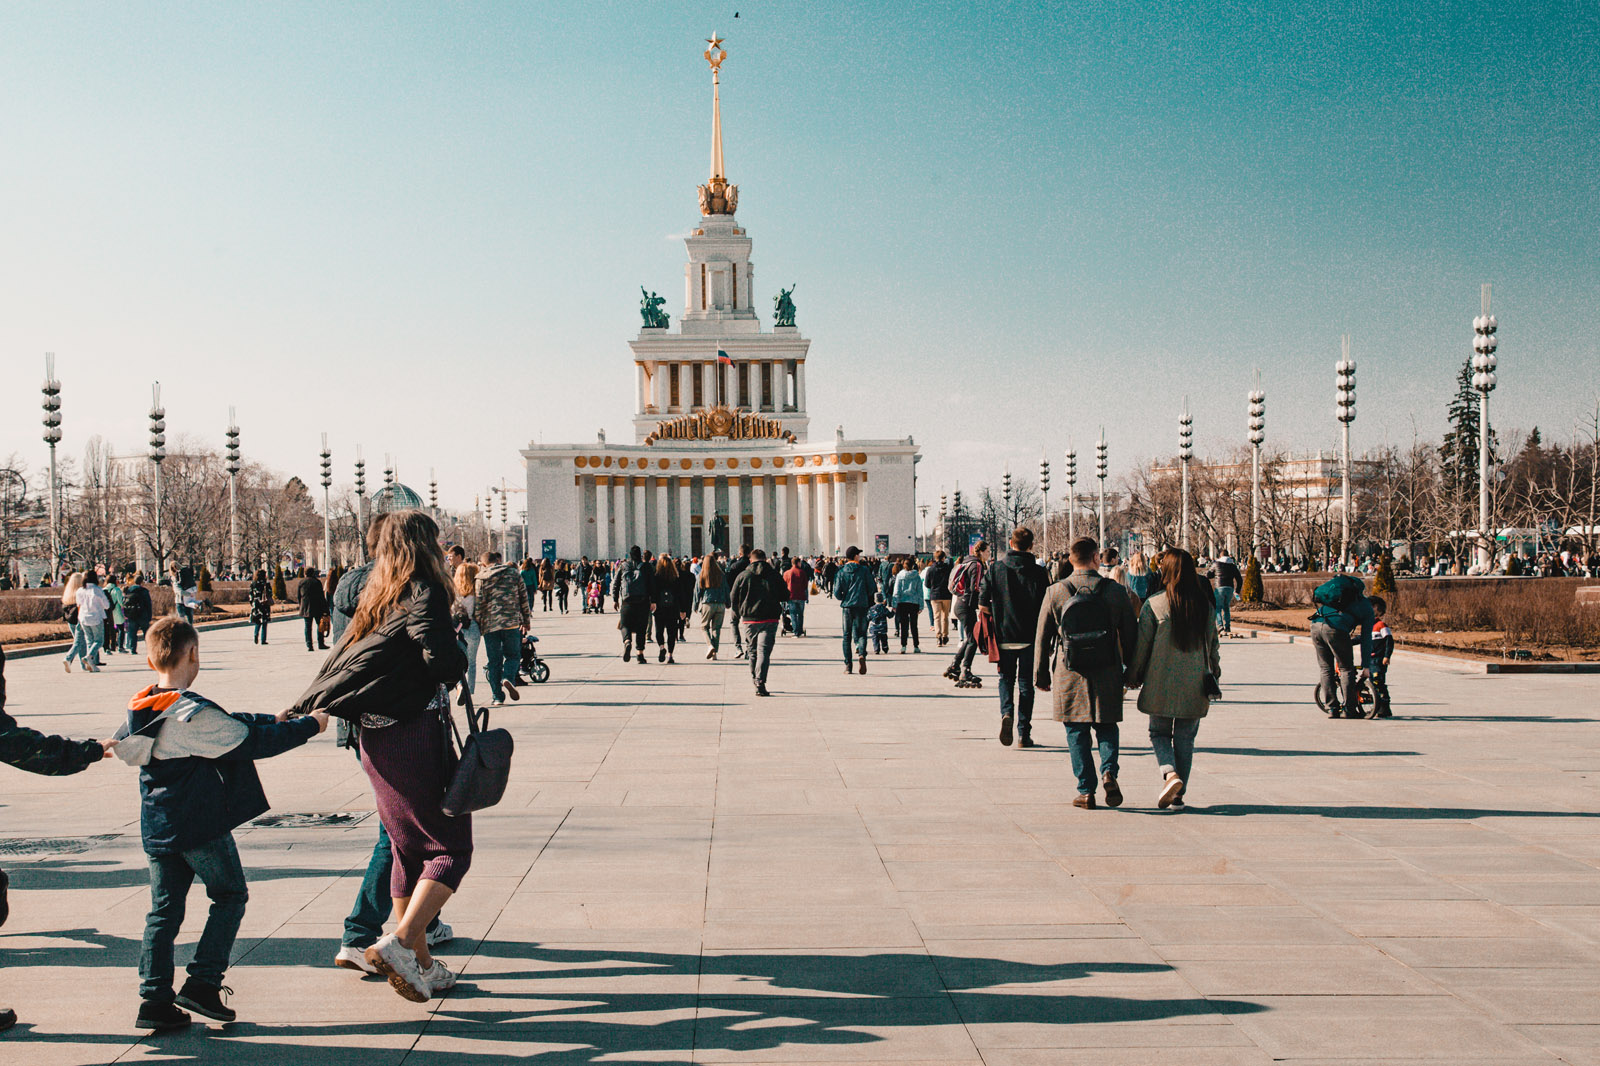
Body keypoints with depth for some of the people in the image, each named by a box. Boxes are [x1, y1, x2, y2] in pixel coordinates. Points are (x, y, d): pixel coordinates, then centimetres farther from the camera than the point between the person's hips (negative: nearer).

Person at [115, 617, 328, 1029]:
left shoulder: (142, 709, 8)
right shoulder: (194, 713, -20)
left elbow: (224, 727, 16)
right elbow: (251, 743, -15)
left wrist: (270, 721, 21)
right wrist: (309, 726, -4)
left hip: (156, 828, 7)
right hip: (201, 825, -7)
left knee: (165, 909, 11)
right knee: (230, 895, 9)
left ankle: (154, 999, 10)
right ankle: (202, 983, 4)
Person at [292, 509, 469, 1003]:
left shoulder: (374, 597, 13)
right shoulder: (423, 594, -11)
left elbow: (338, 664, 14)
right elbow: (444, 661, -21)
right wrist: (459, 661, -4)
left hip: (374, 740, 8)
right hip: (416, 735, -8)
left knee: (407, 849, 15)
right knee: (451, 848, -3)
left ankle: (420, 962, 20)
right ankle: (401, 943, -16)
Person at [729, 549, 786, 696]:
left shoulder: (743, 576, 0)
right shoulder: (774, 575, 1)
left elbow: (733, 598, 2)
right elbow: (785, 595, 6)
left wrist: (737, 613, 18)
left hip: (750, 620, 1)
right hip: (770, 619, -1)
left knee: (752, 651, 15)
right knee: (764, 651, -4)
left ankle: (755, 680, 19)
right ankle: (760, 682, -17)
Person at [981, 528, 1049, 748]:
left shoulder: (996, 568, -3)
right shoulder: (1038, 572, -5)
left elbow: (983, 605, -5)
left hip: (1003, 636, 0)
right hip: (1030, 637, 0)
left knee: (1006, 679, 15)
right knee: (1025, 682, 9)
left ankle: (1006, 714, -12)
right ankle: (1024, 734, 9)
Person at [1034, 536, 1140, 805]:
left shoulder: (1055, 592, -2)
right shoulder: (1115, 591, -1)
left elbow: (1042, 637, 3)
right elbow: (1130, 634, 4)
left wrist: (1041, 675, 13)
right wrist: (1131, 671, 16)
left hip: (1068, 674, 0)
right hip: (1107, 673, 1)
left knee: (1077, 732, 7)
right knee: (1107, 726, 16)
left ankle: (1086, 790, 5)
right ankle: (1108, 771, -7)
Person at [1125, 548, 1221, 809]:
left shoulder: (1154, 604, -10)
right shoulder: (1205, 605, 1)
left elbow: (1142, 644, -5)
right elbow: (1213, 645, 10)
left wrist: (1133, 676, 7)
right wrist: (1214, 674, 23)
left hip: (1161, 683, -3)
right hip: (1195, 685, 3)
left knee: (1159, 732, 11)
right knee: (1185, 738, 13)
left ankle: (1170, 773, -14)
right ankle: (1179, 793, 13)